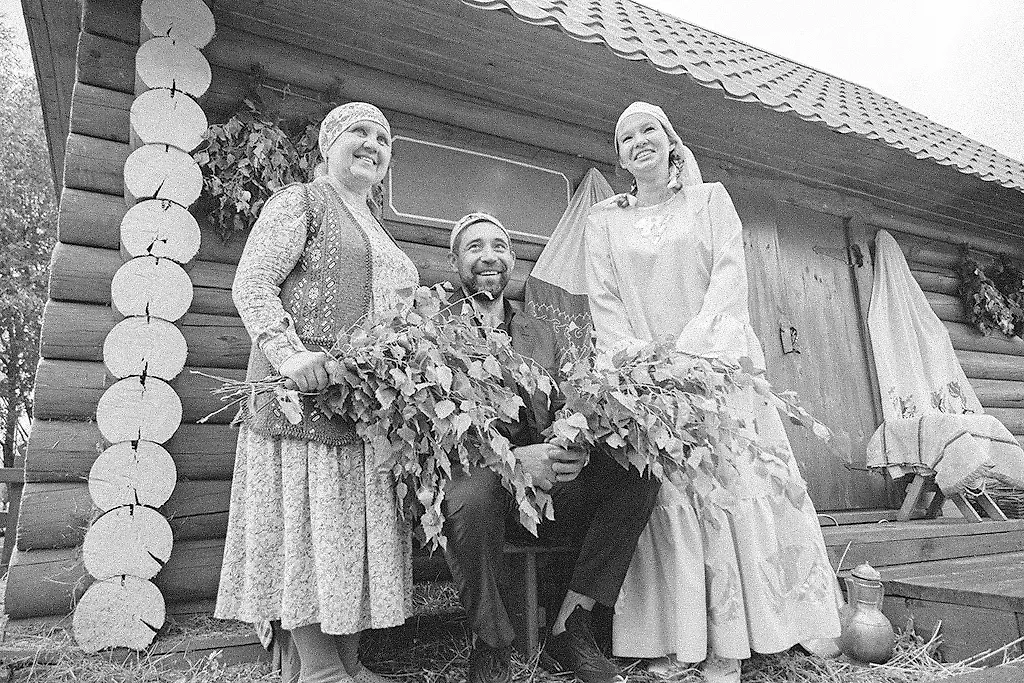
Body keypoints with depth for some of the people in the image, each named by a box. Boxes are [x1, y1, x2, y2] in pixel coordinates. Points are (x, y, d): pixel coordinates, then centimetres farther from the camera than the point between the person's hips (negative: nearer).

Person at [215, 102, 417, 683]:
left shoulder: (378, 232, 25)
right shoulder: (300, 202, 2)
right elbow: (251, 285, -9)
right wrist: (287, 352, -24)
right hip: (309, 392, -8)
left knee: (359, 524, 9)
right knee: (309, 520, -3)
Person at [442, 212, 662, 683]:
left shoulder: (538, 334, 16)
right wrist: (513, 457, -26)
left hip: (545, 482, 4)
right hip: (474, 474, -4)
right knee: (472, 493, -37)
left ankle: (569, 631, -6)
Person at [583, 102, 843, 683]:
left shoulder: (710, 198, 12)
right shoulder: (604, 220, 15)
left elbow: (730, 272, -1)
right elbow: (603, 301, 5)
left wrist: (696, 342, -17)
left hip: (716, 360, 0)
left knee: (729, 484, -6)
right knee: (666, 495, -5)